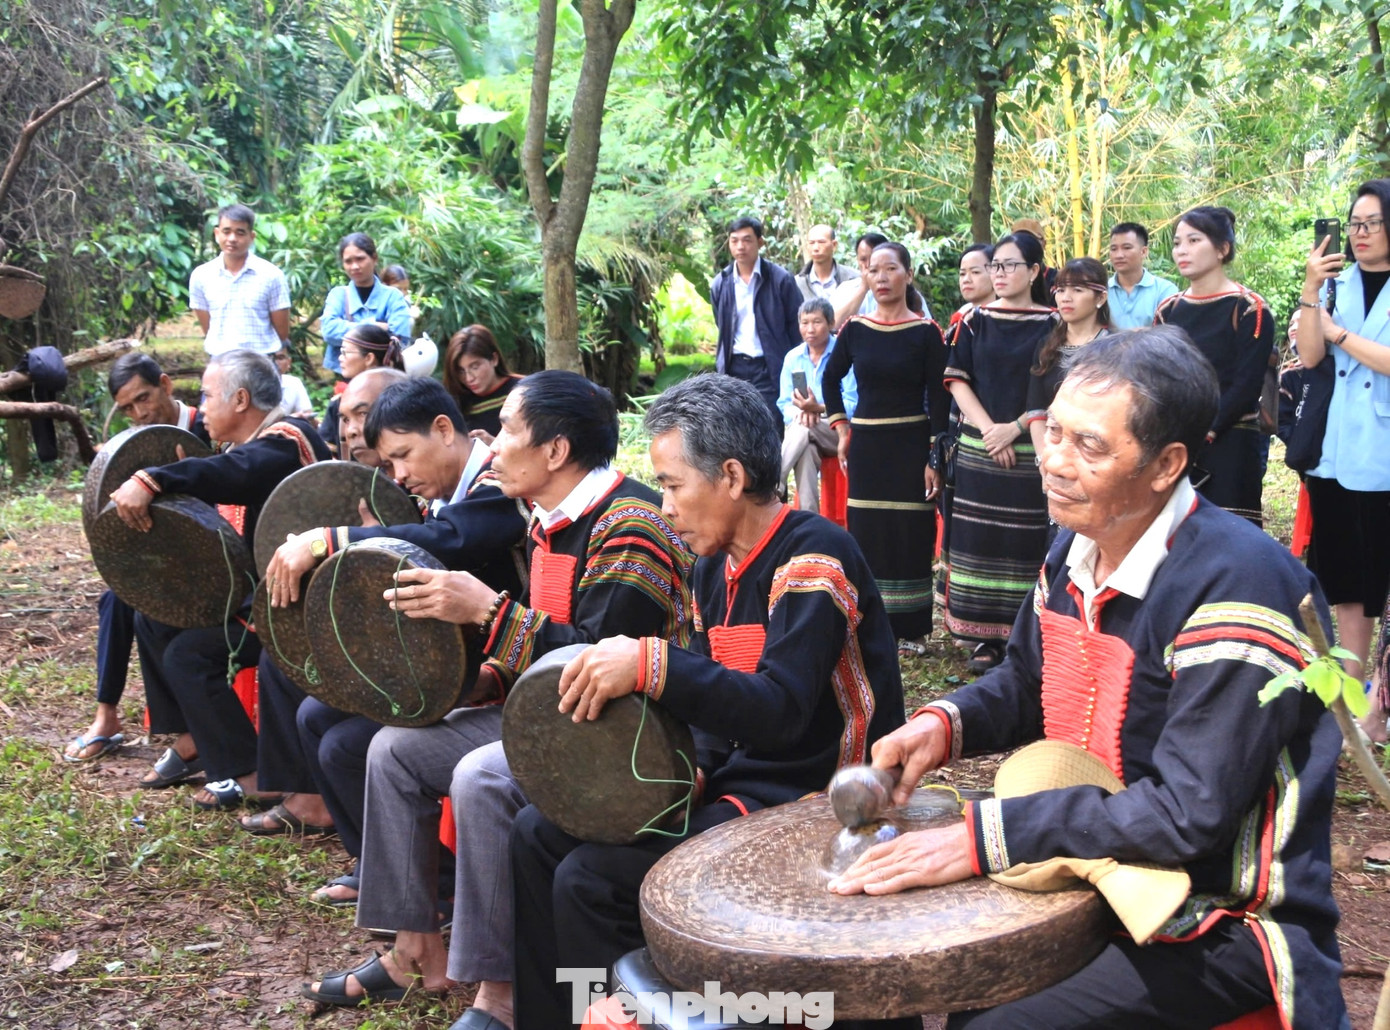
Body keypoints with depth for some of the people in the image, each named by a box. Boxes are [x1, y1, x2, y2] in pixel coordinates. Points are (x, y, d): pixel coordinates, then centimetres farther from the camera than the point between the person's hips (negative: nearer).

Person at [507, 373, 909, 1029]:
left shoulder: (815, 557, -18)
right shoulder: (715, 569, 10)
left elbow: (781, 713, -29)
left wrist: (651, 665, -37)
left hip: (811, 802, -9)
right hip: (739, 778, 10)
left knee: (590, 880, -20)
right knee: (538, 835, 5)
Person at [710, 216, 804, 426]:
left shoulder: (780, 279, -4)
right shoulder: (720, 284, 8)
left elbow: (797, 326, -1)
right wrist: (722, 361, 11)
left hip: (770, 369, -4)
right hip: (735, 368, 4)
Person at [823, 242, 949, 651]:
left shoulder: (926, 332, -5)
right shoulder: (854, 328, 3)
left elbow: (938, 398, -5)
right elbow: (831, 378, 19)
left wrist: (935, 458, -9)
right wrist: (841, 428, 10)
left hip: (911, 443, -3)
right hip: (865, 444, 3)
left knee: (912, 535, 2)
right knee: (866, 534, 6)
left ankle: (912, 626, 14)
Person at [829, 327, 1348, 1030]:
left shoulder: (1240, 584, -26)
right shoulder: (1076, 548, 1)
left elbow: (1188, 814, -27)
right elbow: (1026, 683, 17)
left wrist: (980, 837, -27)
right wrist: (946, 722, -5)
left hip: (1225, 922, -7)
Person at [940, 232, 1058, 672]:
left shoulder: (1052, 324, 1)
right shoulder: (974, 322, 7)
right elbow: (957, 380, 2)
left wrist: (1015, 428, -13)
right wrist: (988, 428, -10)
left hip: (1031, 451, -2)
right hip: (979, 449, 2)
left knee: (1026, 542, 0)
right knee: (981, 540, 1)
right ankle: (985, 638, 7)